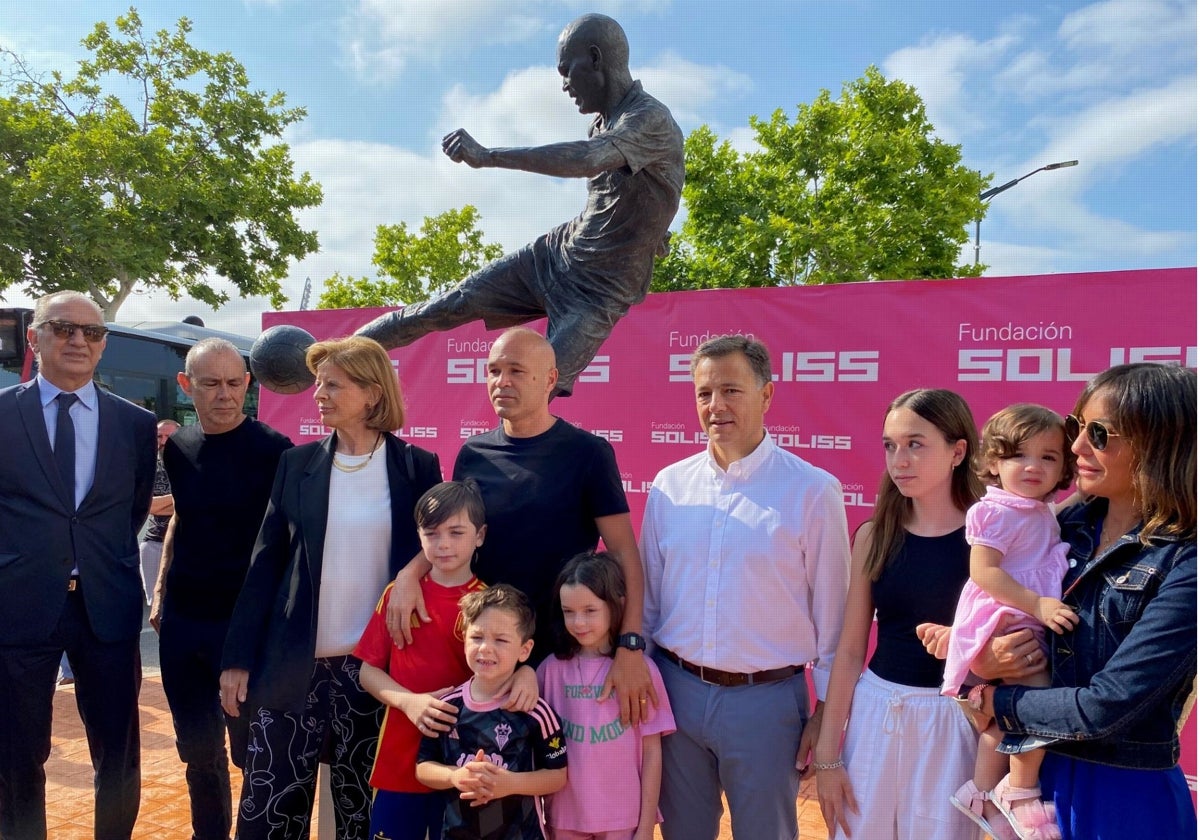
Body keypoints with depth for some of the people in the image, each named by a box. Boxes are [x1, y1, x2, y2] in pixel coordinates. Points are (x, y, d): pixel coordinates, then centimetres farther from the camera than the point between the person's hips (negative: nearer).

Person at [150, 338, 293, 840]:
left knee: (251, 748, 5)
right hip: (182, 619, 5)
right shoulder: (178, 447, 5)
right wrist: (160, 591, 15)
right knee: (197, 748, 16)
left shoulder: (273, 450, -11)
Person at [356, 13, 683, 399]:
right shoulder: (603, 122, 8)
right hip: (552, 254, 7)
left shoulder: (652, 120, -20)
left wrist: (487, 156, -37)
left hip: (600, 293, -7)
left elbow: (587, 159, -38)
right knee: (446, 308, 2)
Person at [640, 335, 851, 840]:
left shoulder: (813, 491, -10)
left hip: (766, 698, -3)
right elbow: (647, 594, 7)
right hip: (676, 690, 3)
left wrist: (828, 712, -3)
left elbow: (831, 614, -6)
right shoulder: (669, 485, 0)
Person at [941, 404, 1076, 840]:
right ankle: (1019, 789, 4)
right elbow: (983, 572, -21)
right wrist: (1036, 604, -26)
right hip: (1002, 623, -9)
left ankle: (983, 791, 30)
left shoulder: (1045, 514, 14)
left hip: (1031, 622, 9)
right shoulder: (993, 511, -13)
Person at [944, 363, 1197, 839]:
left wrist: (994, 701, -11)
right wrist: (982, 662, -17)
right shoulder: (1068, 525, -1)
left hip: (1124, 797, -5)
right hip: (1037, 773, 5)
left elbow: (1104, 706, -23)